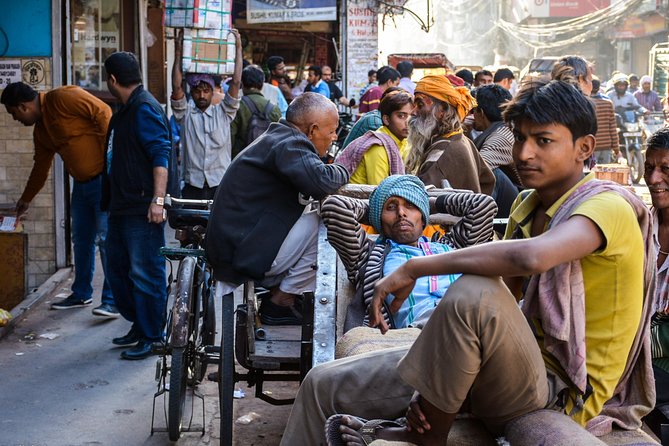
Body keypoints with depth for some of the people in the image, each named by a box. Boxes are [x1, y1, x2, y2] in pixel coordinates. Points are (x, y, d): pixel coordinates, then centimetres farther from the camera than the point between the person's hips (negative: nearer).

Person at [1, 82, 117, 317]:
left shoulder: (64, 98, -13)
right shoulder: (40, 129, 15)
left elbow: (103, 113, -19)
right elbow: (41, 166, 26)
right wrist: (26, 199, 34)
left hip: (105, 177, -9)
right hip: (82, 184, 9)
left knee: (106, 238, -10)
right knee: (81, 240, 14)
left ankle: (113, 300, -6)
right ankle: (81, 293, 26)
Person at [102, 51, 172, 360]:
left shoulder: (145, 109, -13)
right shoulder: (125, 110, 18)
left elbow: (161, 155, -21)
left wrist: (158, 199, -28)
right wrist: (110, 200, 27)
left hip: (142, 209, -11)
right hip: (122, 207, 11)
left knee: (145, 274, -5)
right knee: (117, 268, 16)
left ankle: (150, 337, 3)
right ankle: (138, 325, 27)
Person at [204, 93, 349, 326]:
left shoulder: (276, 137, 17)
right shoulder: (289, 143, -16)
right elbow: (320, 181, -31)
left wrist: (334, 172, 5)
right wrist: (342, 172, -10)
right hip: (247, 253, -11)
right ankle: (280, 304, -5)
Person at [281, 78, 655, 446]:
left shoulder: (610, 206, -15)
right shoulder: (528, 206, 12)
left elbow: (532, 256, -37)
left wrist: (413, 268, -27)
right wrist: (434, 385, -7)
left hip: (563, 395, -8)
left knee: (475, 292, -37)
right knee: (323, 385, 0)